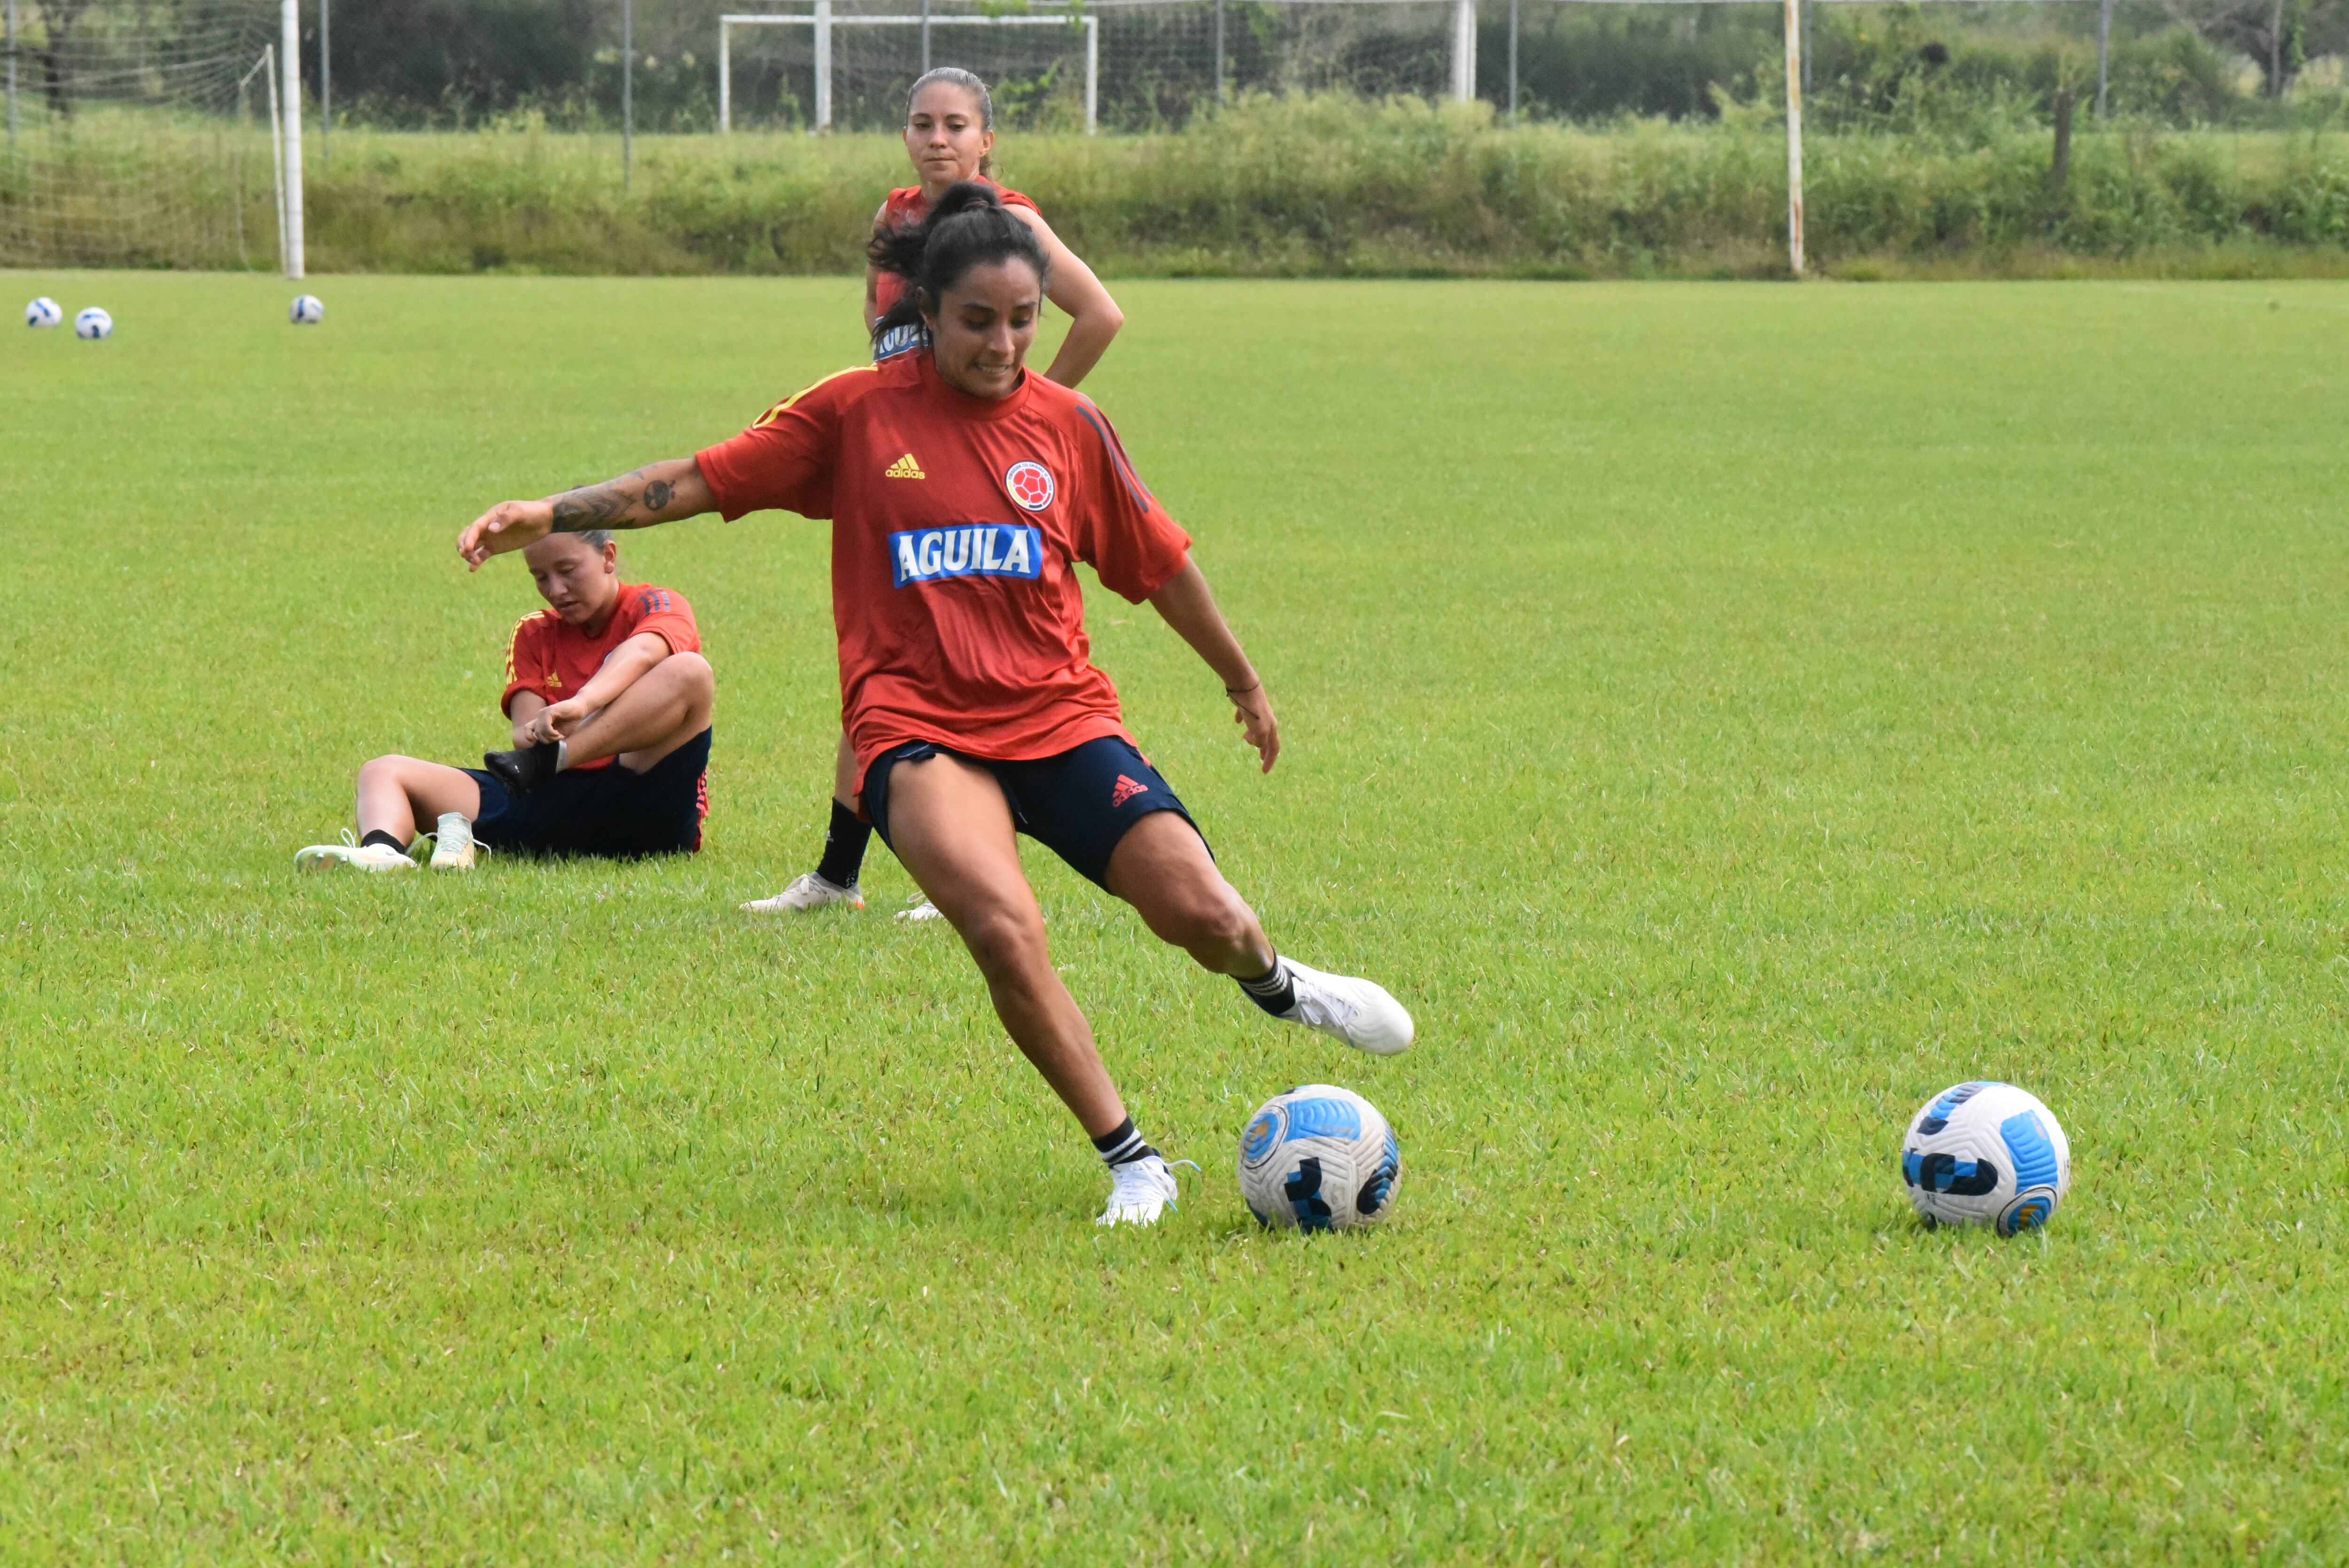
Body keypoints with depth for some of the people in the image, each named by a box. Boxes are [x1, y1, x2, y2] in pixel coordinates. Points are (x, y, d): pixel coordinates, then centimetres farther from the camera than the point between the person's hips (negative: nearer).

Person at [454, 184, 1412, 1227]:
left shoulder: (1067, 425, 6)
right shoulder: (858, 413, 0)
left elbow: (1160, 563, 18)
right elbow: (699, 481, 2)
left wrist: (1243, 681, 28)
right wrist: (551, 513, -7)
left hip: (1058, 717, 2)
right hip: (917, 728, -2)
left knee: (1204, 917, -12)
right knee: (1004, 927, -29)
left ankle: (1273, 985, 28)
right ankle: (1131, 1164, -15)